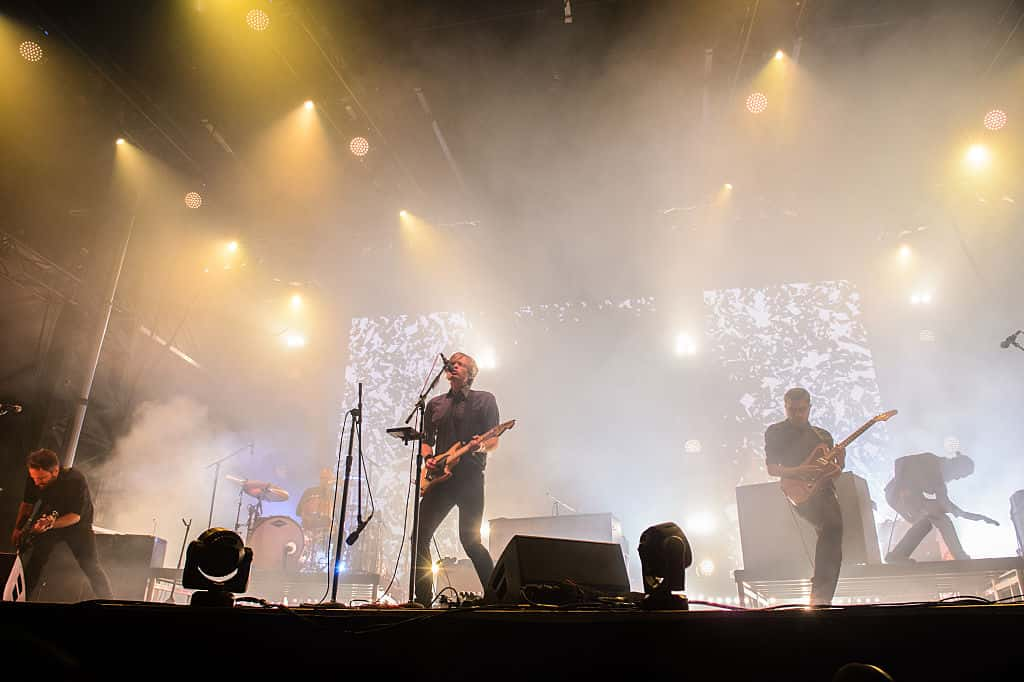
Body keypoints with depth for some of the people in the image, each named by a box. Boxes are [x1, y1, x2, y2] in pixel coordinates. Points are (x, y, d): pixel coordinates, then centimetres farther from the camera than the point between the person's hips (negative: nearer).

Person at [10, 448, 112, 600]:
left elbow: (75, 516, -27)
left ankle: (107, 601, 2)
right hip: (48, 521, 4)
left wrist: (51, 524, -42)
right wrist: (18, 528, -2)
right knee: (35, 562, -7)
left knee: (90, 565, -7)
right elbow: (27, 504, 3)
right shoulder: (33, 480, -17)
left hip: (77, 526, -4)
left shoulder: (76, 480, -31)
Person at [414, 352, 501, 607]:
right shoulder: (435, 404, 18)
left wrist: (481, 446, -22)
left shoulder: (485, 400, 5)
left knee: (470, 539, -9)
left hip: (470, 477, -5)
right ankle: (423, 599, 9)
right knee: (421, 535, -1)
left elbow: (494, 441, 0)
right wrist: (428, 457, 0)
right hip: (440, 477, 5)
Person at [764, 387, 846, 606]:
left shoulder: (822, 435, 23)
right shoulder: (776, 432, 8)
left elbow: (833, 471, 21)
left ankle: (822, 597, -2)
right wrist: (796, 471, -16)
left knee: (832, 532, -12)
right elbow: (771, 468, 1)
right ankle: (820, 594, -21)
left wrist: (839, 462, -2)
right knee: (832, 526, -28)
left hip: (824, 490, 6)